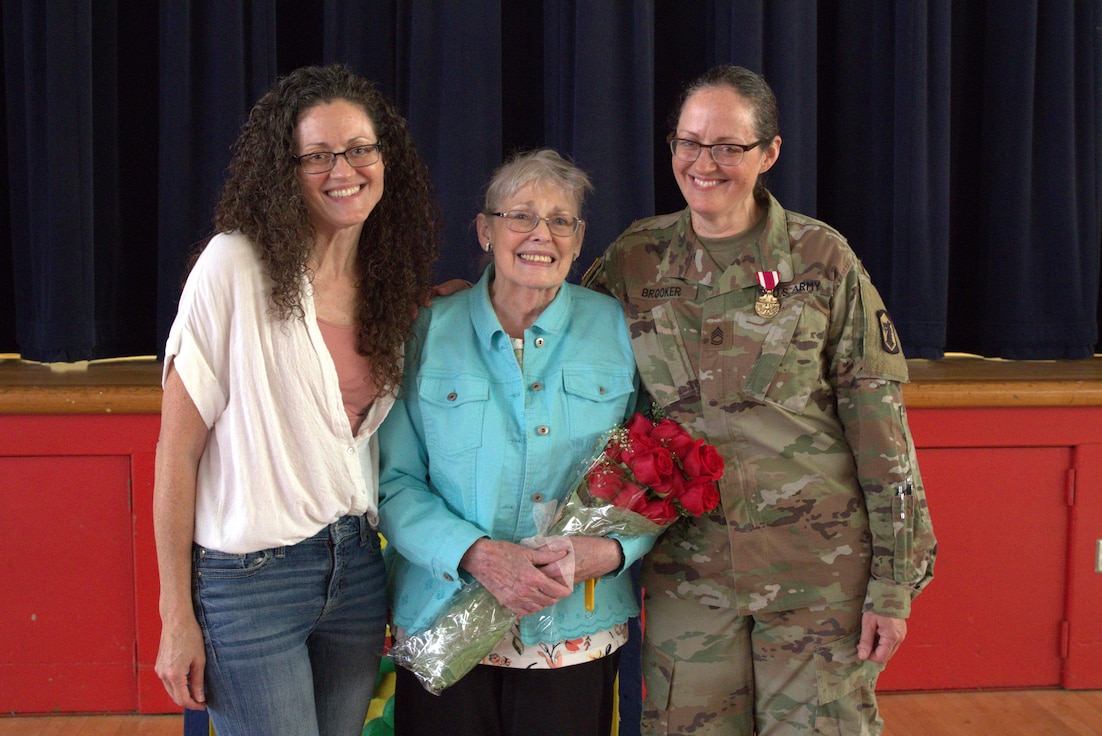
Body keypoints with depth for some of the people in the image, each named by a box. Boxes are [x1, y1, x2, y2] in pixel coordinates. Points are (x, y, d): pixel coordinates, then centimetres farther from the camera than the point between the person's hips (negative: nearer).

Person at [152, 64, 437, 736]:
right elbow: (177, 451, -11)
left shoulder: (392, 281, 6)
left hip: (357, 568, 6)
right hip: (250, 579, -5)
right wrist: (177, 615, -10)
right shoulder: (236, 266, -12)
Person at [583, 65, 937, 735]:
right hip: (686, 566, 2)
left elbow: (878, 422, -4)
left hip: (819, 569, -2)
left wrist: (894, 582, -6)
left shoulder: (822, 259, -4)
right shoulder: (634, 260, 3)